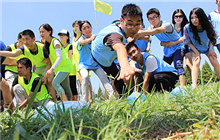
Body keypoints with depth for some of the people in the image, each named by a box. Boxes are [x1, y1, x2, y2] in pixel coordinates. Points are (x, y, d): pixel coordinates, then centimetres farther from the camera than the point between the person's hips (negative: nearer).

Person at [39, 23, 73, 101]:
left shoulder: (55, 42, -17)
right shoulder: (47, 44, 8)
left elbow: (60, 57, -26)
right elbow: (50, 58, 11)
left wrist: (51, 69, -35)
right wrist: (48, 72, 4)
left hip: (65, 66, -9)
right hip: (58, 68, 9)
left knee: (55, 83, -22)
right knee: (65, 88, 12)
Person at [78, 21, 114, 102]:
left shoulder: (95, 37, -2)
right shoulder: (81, 39, -11)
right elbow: (84, 42, -36)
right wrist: (90, 39, -59)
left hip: (96, 63, 2)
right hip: (84, 64, -2)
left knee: (103, 76, -20)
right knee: (85, 76, -27)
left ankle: (112, 96, -16)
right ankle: (84, 101, -22)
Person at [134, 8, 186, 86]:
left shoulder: (166, 25, -25)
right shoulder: (151, 28, -2)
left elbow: (158, 30, -46)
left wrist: (142, 33, -59)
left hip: (177, 47, -7)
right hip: (167, 51, 7)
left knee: (178, 65, -27)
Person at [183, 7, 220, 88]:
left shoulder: (207, 27, -22)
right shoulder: (187, 28, -27)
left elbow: (211, 39, -3)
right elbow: (188, 42, -15)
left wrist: (211, 50, -10)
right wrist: (197, 53, -18)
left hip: (207, 47, 2)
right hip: (195, 48, -2)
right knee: (196, 62, -24)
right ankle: (194, 85, -30)